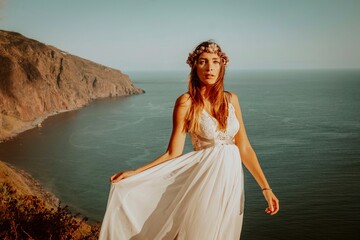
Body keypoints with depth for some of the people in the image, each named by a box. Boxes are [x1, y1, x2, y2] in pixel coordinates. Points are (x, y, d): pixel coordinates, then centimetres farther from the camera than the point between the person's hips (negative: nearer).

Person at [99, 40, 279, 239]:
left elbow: (244, 148, 5)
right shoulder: (186, 102, -9)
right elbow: (173, 153, -7)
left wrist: (265, 187, 1)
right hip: (205, 180, -4)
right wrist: (133, 173, -15)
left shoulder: (231, 99, 4)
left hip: (233, 180, 5)